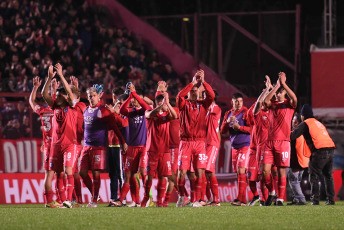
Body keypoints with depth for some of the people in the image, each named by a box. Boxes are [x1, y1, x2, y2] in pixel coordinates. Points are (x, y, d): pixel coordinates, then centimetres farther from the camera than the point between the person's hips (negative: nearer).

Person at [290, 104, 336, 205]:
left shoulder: (305, 123, 5)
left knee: (314, 176, 1)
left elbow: (293, 135, -3)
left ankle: (315, 200, -5)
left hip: (320, 150, -7)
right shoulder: (318, 122, 28)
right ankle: (331, 199, 9)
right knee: (328, 175, 13)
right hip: (330, 148, 7)